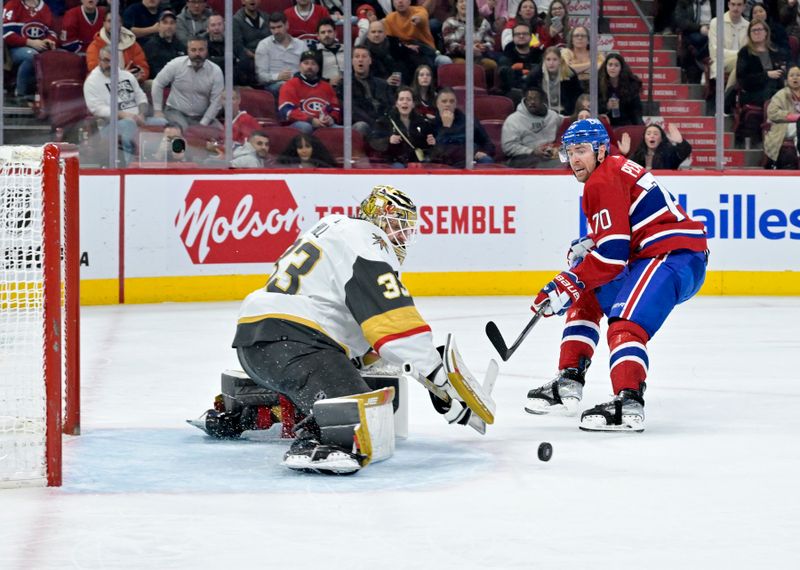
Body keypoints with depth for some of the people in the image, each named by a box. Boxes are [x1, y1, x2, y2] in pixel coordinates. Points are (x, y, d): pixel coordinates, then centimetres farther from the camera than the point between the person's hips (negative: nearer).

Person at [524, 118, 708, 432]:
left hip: (675, 256, -12)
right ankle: (568, 385, 20)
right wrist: (585, 245, 12)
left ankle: (628, 404, -45)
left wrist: (567, 285, -17)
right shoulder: (616, 168, 18)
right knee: (586, 299, 21)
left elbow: (612, 254, -20)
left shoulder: (603, 183, -13)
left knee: (625, 323, -29)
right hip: (653, 255, 12)